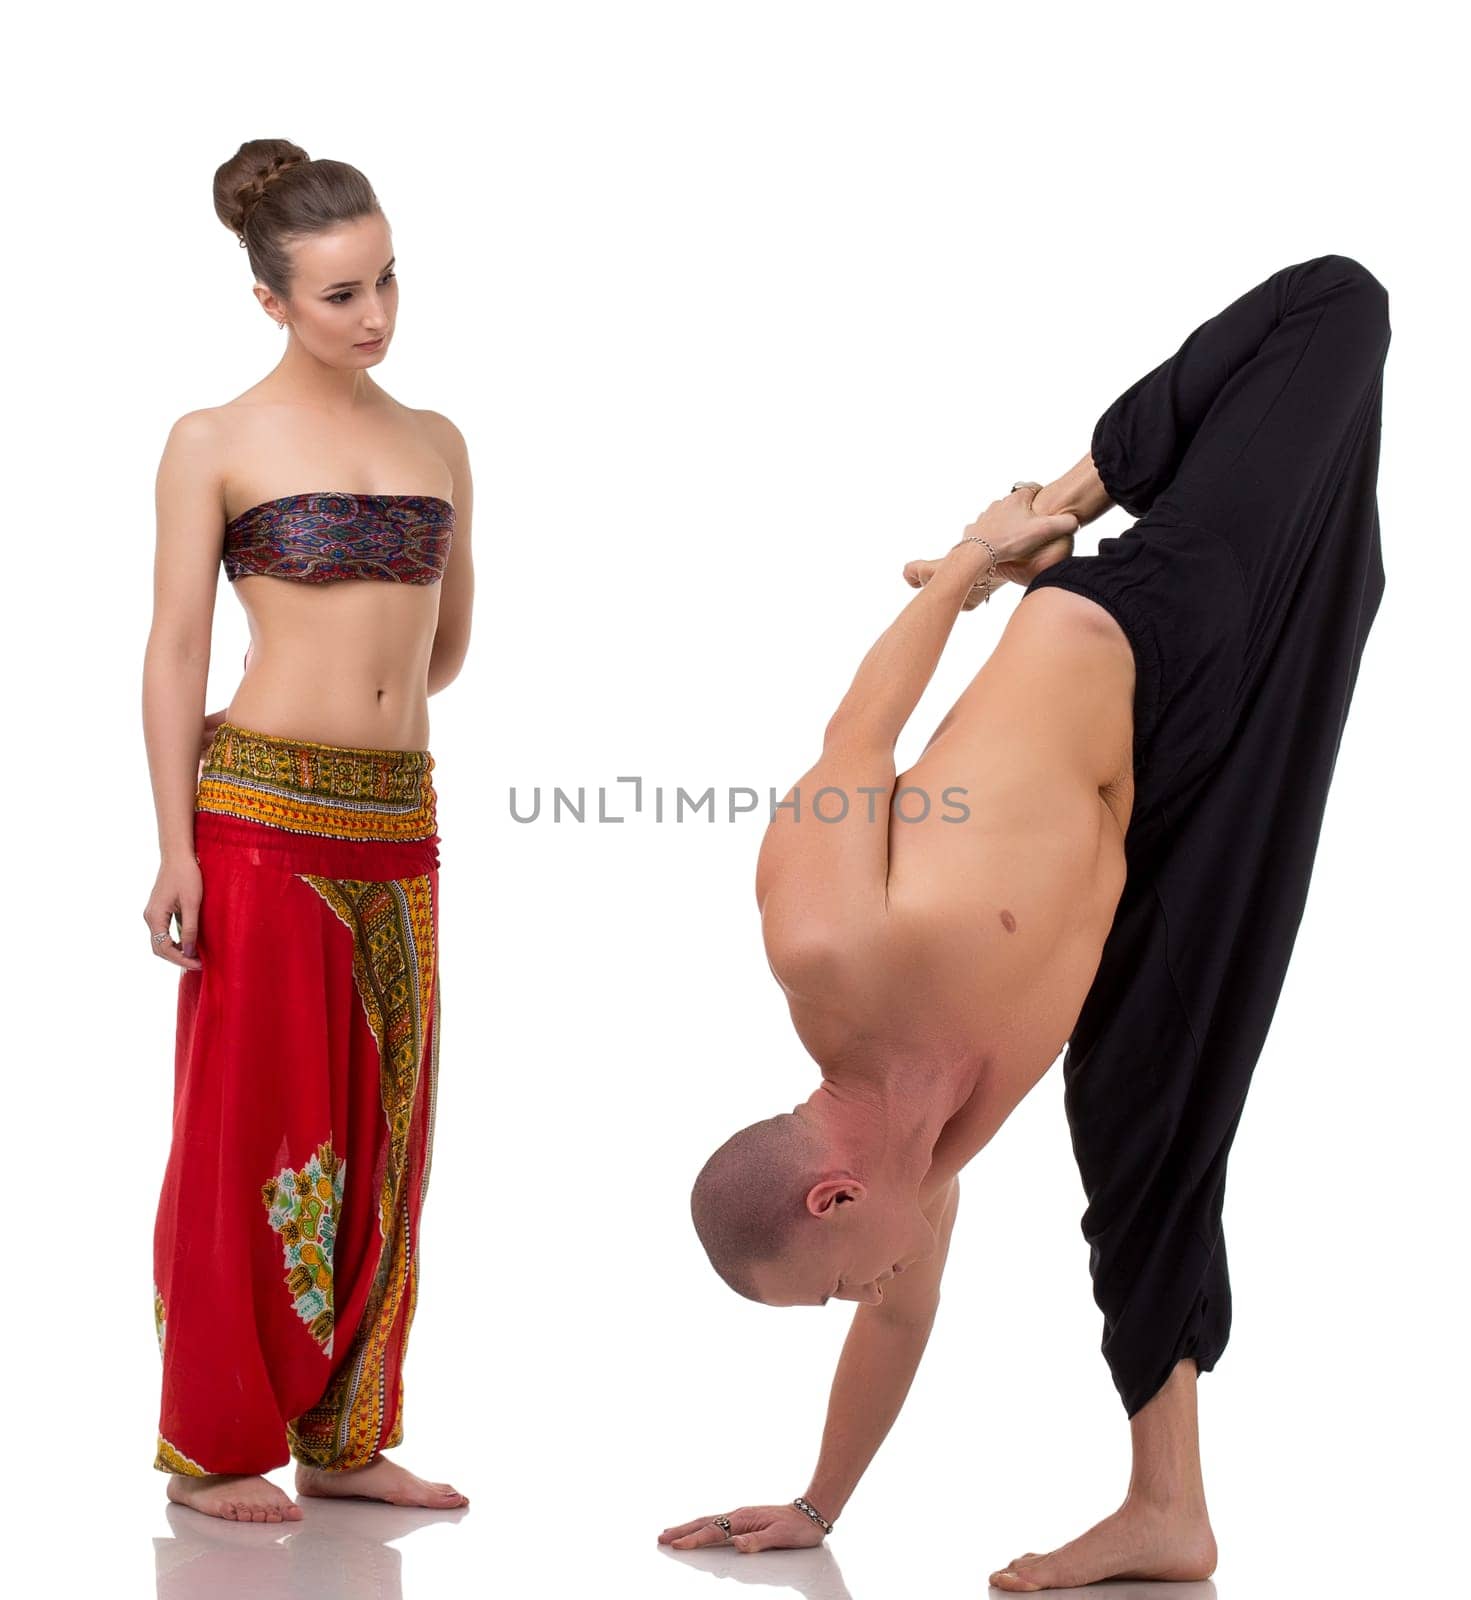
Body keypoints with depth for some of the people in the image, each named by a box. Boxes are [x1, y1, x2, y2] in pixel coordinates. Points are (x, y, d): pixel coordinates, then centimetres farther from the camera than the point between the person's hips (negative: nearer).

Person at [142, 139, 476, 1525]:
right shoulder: (215, 446, -1)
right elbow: (175, 650, -4)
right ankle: (215, 1445, 14)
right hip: (260, 816, -5)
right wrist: (175, 849, -9)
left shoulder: (436, 445, 11)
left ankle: (343, 1435, 21)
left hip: (400, 819, 5)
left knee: (378, 1138, 9)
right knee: (251, 1127, 1)